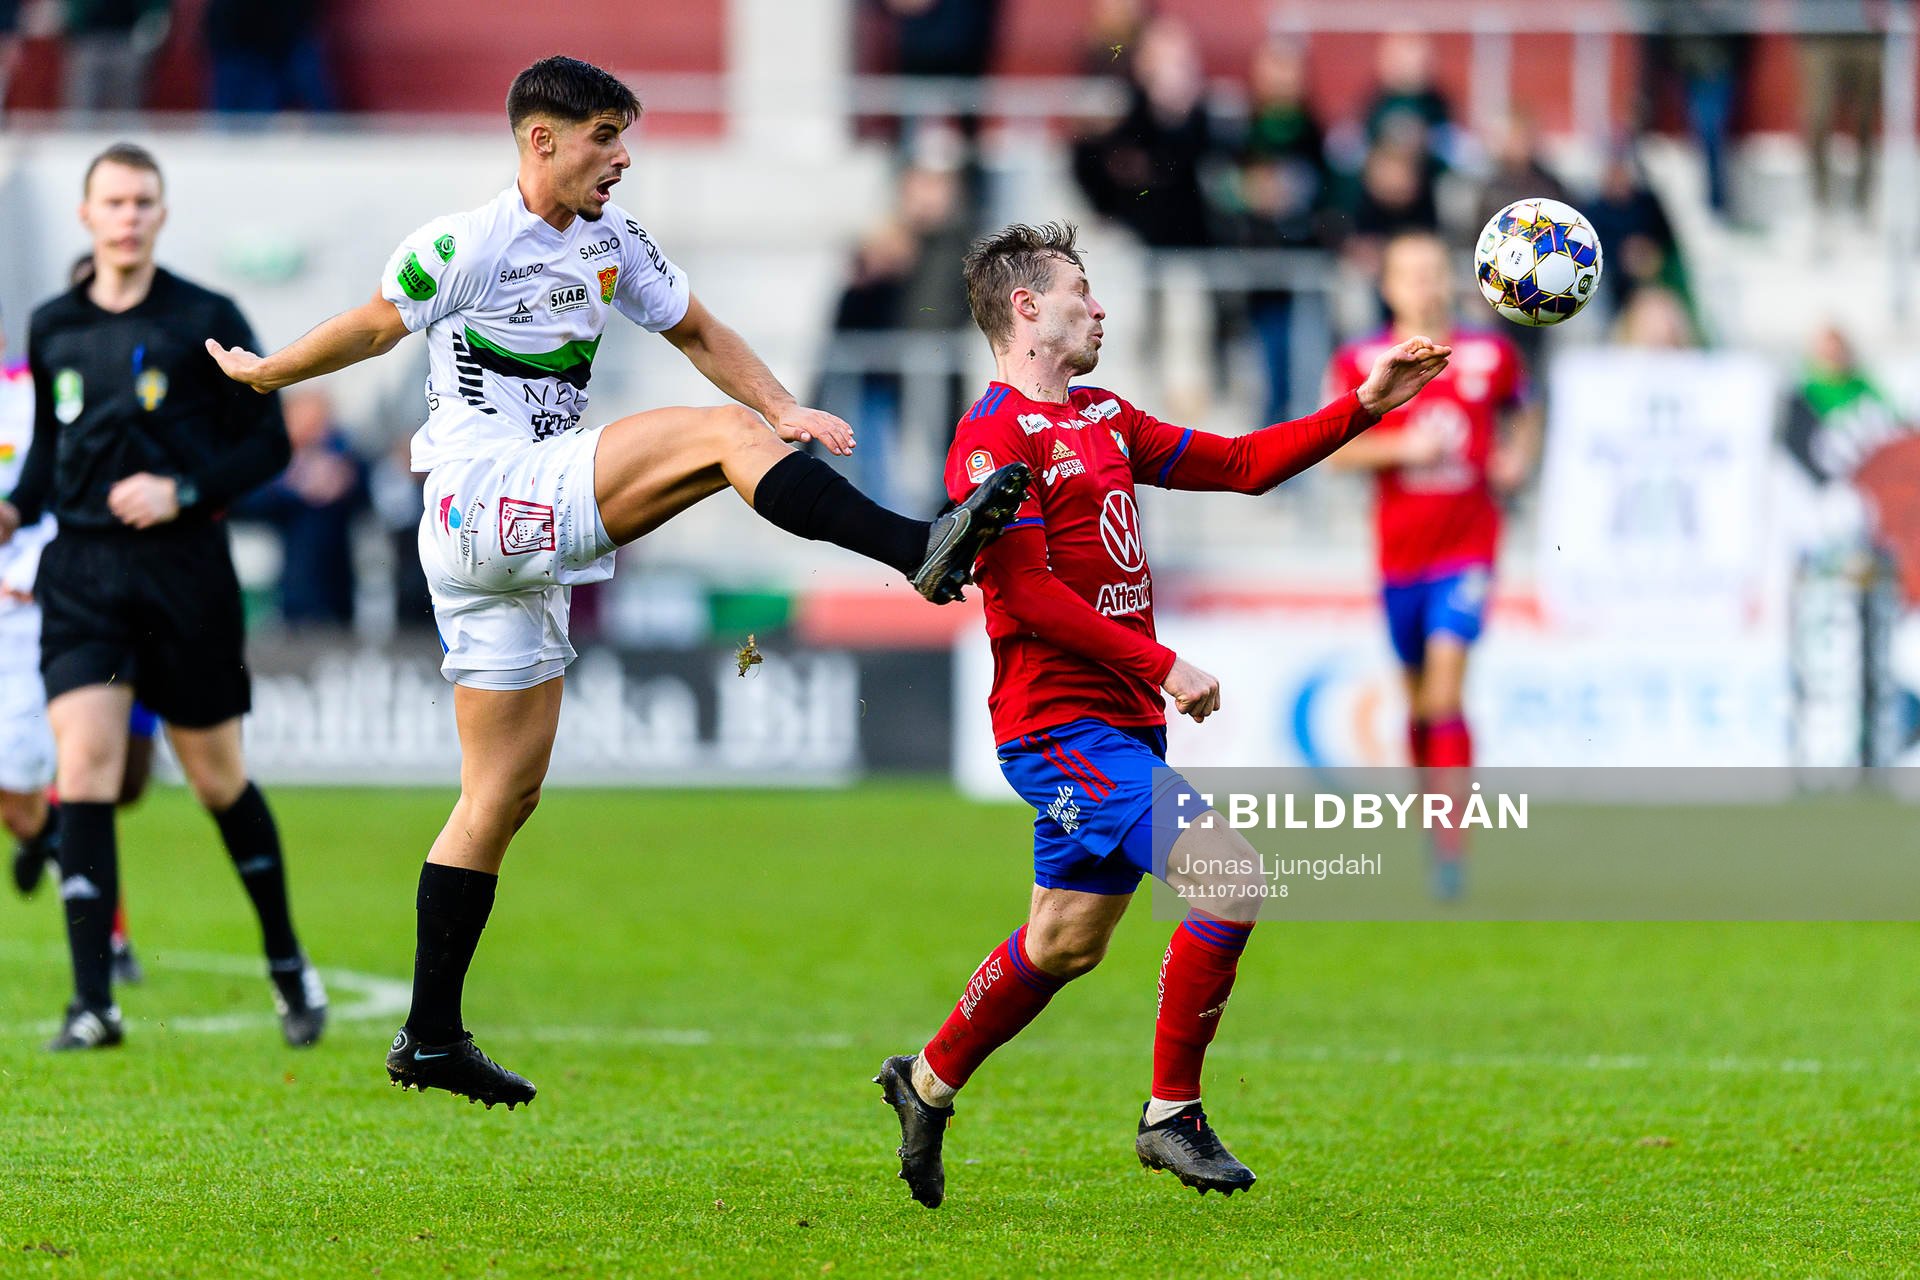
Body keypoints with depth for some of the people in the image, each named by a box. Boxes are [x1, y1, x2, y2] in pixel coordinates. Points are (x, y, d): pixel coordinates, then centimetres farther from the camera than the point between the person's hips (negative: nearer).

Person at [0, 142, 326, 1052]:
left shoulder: (205, 321, -2)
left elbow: (267, 441, -1)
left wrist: (184, 491, -15)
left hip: (185, 568, -2)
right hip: (81, 575, 2)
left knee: (218, 779, 9)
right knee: (83, 770, -13)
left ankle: (287, 964, 31)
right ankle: (92, 1004, -14)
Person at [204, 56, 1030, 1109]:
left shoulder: (612, 240, 13)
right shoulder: (462, 246, -9)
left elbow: (695, 333, 19)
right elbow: (371, 329, 5)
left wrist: (786, 409, 3)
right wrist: (261, 375, 18)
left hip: (529, 542, 8)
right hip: (476, 500, -8)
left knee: (505, 791, 9)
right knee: (721, 435, -21)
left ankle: (430, 1040, 14)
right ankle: (923, 549, -35)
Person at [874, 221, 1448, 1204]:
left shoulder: (1104, 419, 17)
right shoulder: (994, 435, -11)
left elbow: (1243, 464, 19)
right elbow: (1028, 592, -17)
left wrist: (1365, 406, 11)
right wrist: (1164, 667, -18)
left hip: (1121, 725, 10)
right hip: (1063, 723, -10)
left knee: (1067, 941, 16)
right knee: (1229, 880, -18)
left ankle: (926, 1083, 33)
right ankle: (1171, 1115, -8)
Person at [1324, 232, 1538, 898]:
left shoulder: (1490, 356, 3)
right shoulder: (1360, 363, 0)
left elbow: (1524, 413, 21)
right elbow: (1332, 449, -2)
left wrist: (1519, 457, 2)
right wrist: (1402, 447, -17)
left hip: (1466, 547, -2)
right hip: (1399, 549, 2)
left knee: (1445, 688, -16)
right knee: (1419, 697, 11)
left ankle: (1451, 843, -18)